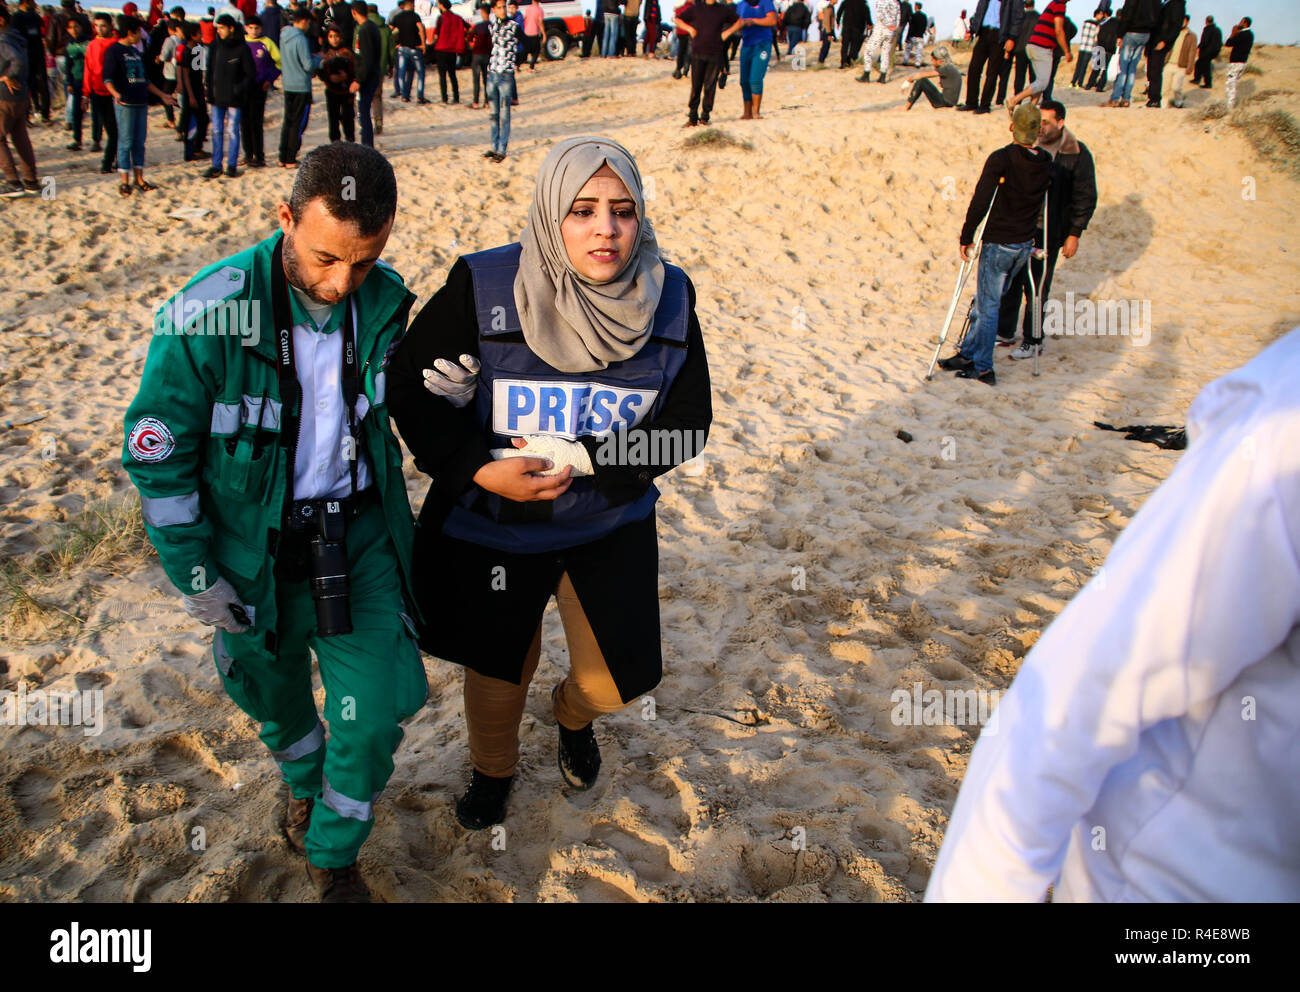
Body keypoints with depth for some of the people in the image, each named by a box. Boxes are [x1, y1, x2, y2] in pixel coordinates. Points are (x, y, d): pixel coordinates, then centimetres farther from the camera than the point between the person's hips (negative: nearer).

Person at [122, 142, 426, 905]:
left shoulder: (387, 302, -11)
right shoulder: (210, 313, -22)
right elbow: (157, 455, -11)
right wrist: (194, 573, -9)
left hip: (359, 534, 2)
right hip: (255, 546, -1)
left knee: (376, 711, 0)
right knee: (273, 688, 21)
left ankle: (334, 852, 29)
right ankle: (304, 782, 56)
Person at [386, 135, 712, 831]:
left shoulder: (669, 297, -11)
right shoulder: (483, 287, -18)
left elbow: (684, 427, -9)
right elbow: (410, 385, -9)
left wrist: (577, 459, -22)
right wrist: (481, 469, -23)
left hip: (610, 526, 2)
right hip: (492, 525, -1)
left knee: (612, 683, 9)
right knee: (498, 671, 18)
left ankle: (573, 716, 50)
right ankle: (492, 769, 53)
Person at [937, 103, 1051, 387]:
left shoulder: (1001, 158, -16)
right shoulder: (1046, 163, 3)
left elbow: (980, 203, -21)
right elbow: (1039, 204, 9)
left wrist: (966, 238, -13)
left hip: (998, 244, -6)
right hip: (1025, 244, 6)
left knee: (988, 306, 3)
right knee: (987, 300, 18)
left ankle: (983, 367, 9)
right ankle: (968, 354, 27)